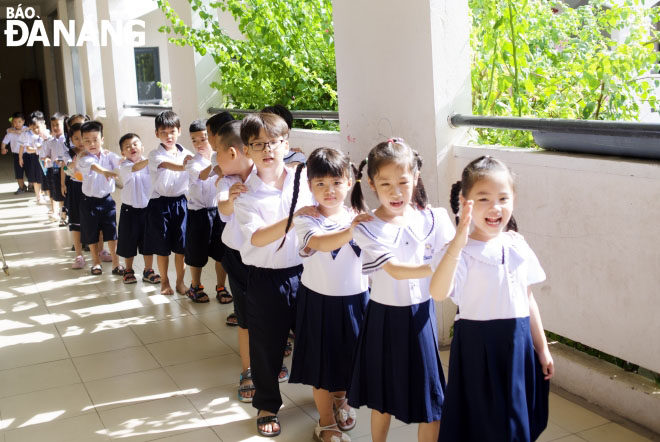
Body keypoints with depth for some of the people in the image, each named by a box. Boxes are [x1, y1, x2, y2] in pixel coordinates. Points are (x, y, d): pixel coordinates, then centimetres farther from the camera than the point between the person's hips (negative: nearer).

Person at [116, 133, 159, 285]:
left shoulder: (149, 164, 0)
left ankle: (148, 271, 24)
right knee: (129, 242, 11)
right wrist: (150, 159, -47)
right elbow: (134, 168, -31)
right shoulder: (124, 166, -10)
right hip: (130, 210, -2)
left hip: (147, 208, 2)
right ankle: (128, 271, 29)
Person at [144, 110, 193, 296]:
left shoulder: (186, 154, 6)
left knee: (181, 246, 6)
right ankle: (164, 282, 22)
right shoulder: (155, 155, -7)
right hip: (160, 203, -3)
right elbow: (176, 166, -26)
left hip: (180, 202, 3)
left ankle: (180, 281, 20)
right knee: (162, 247, 6)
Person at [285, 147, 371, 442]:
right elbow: (320, 242, -35)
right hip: (320, 301, -3)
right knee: (322, 363, 9)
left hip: (355, 299, 3)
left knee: (349, 358, 19)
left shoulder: (358, 218, -2)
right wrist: (350, 230, -52)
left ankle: (340, 401, 48)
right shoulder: (305, 220, -13)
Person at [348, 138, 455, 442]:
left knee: (429, 399, 6)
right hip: (384, 317, -1)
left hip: (419, 315, 1)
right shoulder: (368, 228, -11)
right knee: (382, 396, 16)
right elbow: (395, 270, -22)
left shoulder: (431, 219, -4)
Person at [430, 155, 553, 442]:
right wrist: (457, 243, -42)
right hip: (478, 347, -5)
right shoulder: (461, 251, -15)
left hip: (518, 344, 5)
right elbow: (438, 292, -34)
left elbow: (527, 300, 12)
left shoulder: (518, 246, 2)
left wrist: (542, 348, 16)